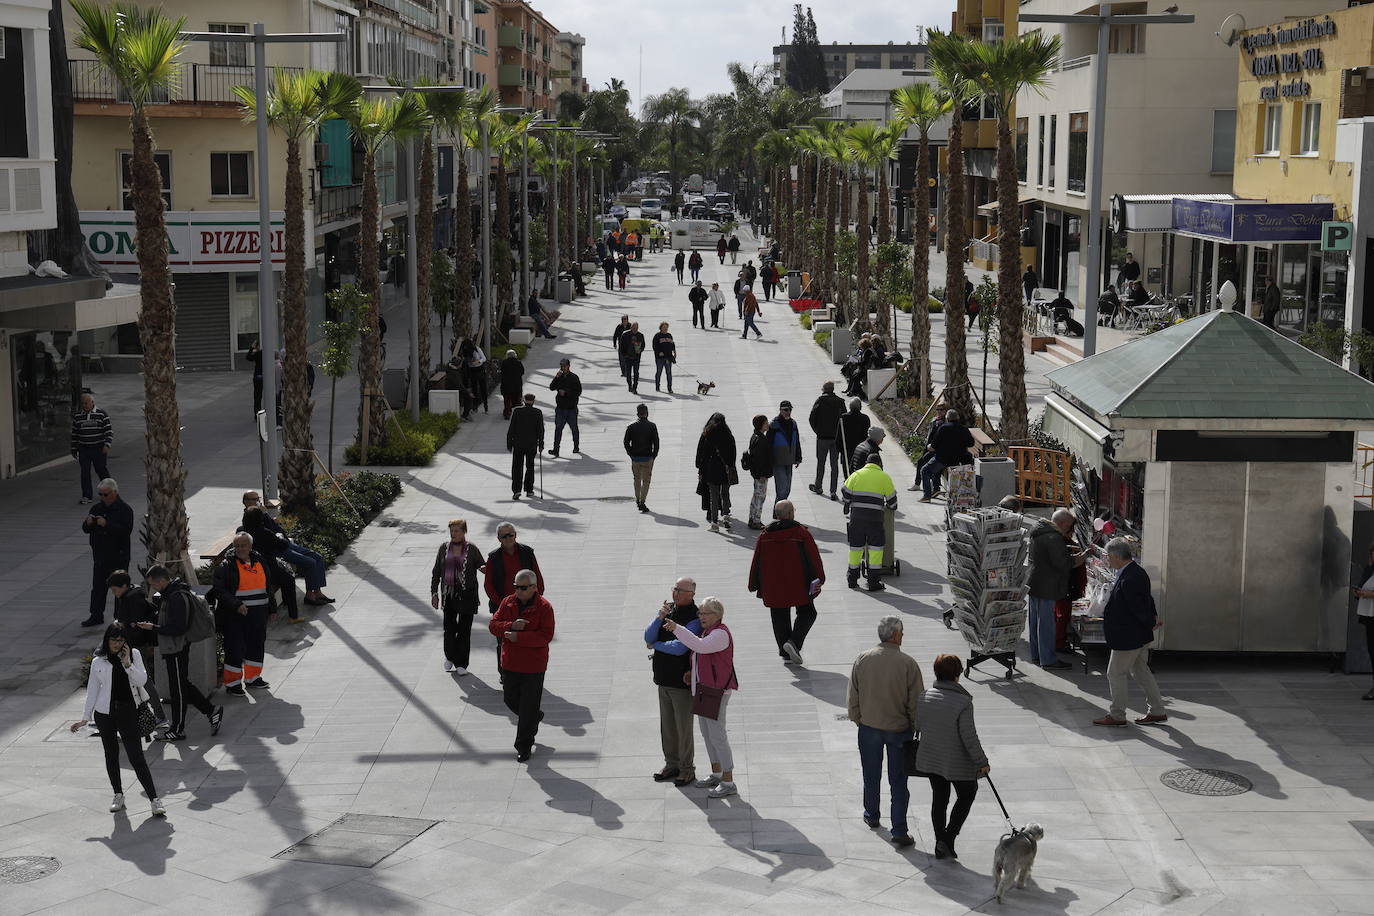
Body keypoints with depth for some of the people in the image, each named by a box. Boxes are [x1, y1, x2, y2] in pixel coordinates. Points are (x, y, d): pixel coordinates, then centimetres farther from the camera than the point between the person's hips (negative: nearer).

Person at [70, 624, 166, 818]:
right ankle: (118, 794, 27)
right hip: (104, 713, 2)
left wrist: (127, 663, -19)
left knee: (136, 757, -7)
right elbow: (92, 690, 7)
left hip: (128, 712, -2)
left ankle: (154, 798, -7)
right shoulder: (98, 662, 2)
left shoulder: (133, 656, 1)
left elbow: (142, 680, -8)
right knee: (111, 756, 11)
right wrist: (85, 718, 8)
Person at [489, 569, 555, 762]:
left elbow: (546, 636, -19)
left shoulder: (544, 607, -12)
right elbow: (493, 625, -1)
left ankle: (524, 747, 12)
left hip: (533, 666, -5)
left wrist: (518, 637, -24)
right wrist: (511, 626, -21)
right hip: (510, 664, 5)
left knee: (529, 708, 1)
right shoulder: (508, 603, 3)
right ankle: (535, 718, 44)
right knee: (511, 700, 16)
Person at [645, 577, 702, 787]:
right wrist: (659, 618, -17)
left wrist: (656, 645, -7)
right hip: (664, 677, 7)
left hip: (682, 681, -7)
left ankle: (687, 769, 12)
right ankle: (671, 764, 28)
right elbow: (648, 637, 0)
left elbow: (679, 647, -23)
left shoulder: (695, 618, -16)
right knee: (667, 724, 15)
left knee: (684, 726, 1)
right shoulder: (668, 608, 5)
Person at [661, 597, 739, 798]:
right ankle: (716, 774, 30)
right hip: (703, 688, 10)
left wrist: (676, 628, -32)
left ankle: (729, 783, -3)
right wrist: (693, 672, 11)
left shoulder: (720, 634, -18)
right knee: (706, 732, 17)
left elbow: (699, 646, -34)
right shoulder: (708, 631, 13)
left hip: (716, 690, -10)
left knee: (717, 735, -8)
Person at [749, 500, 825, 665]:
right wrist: (819, 578, 4)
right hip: (798, 586, -3)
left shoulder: (765, 535, 1)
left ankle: (785, 651, 14)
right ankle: (794, 642, -11)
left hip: (772, 587, 3)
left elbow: (757, 561, 5)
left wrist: (754, 585, 14)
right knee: (807, 613, 10)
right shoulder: (801, 532, -9)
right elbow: (813, 557, -7)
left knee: (780, 617, 15)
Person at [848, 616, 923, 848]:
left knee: (871, 776, 21)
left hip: (869, 726, 2)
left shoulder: (862, 659, -9)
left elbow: (853, 696, 0)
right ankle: (899, 831, 7)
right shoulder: (908, 663, -17)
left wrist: (858, 720, 15)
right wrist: (916, 726, 4)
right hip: (899, 729, -2)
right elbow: (916, 701, -11)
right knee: (898, 781, 7)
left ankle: (872, 816, 40)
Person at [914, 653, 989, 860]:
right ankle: (948, 839, 10)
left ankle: (941, 844, 27)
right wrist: (982, 762, -8)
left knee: (939, 798, 20)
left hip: (930, 759, 5)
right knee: (966, 796, 18)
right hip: (958, 763, -5)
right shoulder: (963, 702, -26)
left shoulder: (924, 697, -8)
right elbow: (970, 738, -21)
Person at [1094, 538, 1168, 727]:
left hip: (1128, 637, -10)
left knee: (1116, 673, 2)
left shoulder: (1129, 579, -27)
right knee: (1141, 672, 19)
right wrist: (1153, 616, 10)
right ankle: (1157, 711, 25)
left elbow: (1138, 607, -24)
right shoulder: (1136, 572, 6)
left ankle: (1117, 716, 12)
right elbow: (1147, 599, 17)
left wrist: (1151, 624, -9)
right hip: (1139, 635, 10)